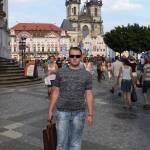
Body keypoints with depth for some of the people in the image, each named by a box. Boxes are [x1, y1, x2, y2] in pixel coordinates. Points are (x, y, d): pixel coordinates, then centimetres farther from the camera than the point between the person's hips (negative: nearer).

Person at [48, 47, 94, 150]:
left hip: (79, 113, 0)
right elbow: (55, 92, 5)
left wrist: (90, 114, -2)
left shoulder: (87, 75, 1)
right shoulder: (61, 73, 2)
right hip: (62, 112, 0)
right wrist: (50, 110, 4)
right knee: (62, 141, 5)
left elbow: (89, 95, 1)